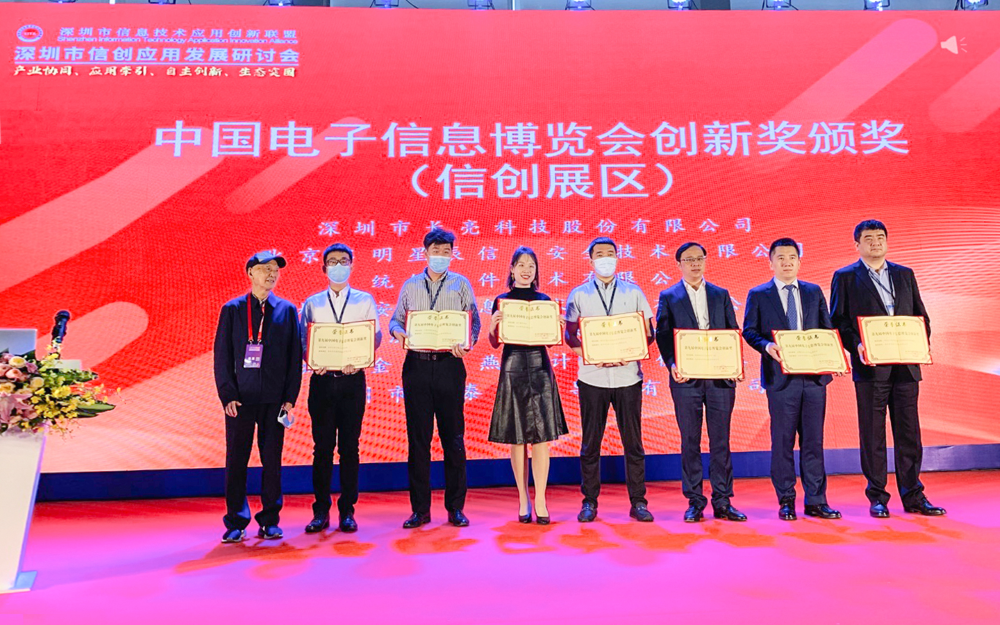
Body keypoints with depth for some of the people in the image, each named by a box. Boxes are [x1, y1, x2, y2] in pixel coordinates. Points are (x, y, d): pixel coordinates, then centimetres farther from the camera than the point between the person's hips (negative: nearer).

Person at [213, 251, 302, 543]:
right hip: (240, 398, 0)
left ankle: (270, 521, 17)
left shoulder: (287, 310, 7)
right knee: (236, 460, 3)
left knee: (272, 461, 5)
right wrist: (227, 395, -5)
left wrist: (290, 397, -1)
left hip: (274, 399, 1)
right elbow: (222, 355, 4)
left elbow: (295, 356, 6)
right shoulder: (232, 310, 6)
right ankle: (236, 523, 16)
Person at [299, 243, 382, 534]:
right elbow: (302, 339, 7)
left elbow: (375, 335, 0)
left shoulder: (365, 300, 8)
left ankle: (347, 511, 12)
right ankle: (321, 511, 12)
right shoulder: (312, 303, 11)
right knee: (322, 446, 3)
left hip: (352, 378, -1)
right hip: (322, 379, 1)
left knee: (350, 445, 3)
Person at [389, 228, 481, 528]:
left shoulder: (461, 284, 7)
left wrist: (467, 343, -17)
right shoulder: (410, 285, 12)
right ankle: (420, 509, 15)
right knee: (418, 438, 5)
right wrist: (398, 332, -11)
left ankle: (455, 507, 15)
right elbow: (396, 319, 12)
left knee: (453, 438, 3)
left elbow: (474, 321, 3)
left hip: (449, 365, -1)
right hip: (416, 366, 2)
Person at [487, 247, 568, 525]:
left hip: (540, 370, 1)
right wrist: (493, 326, -15)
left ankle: (540, 500, 8)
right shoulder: (502, 301, 5)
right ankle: (523, 499, 18)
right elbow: (495, 343, 4)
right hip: (513, 370, -1)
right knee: (516, 438, 5)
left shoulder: (544, 300, 8)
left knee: (541, 436, -1)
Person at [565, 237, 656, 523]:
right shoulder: (579, 294, 7)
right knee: (590, 442, 5)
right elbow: (569, 335, 4)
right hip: (592, 377, 0)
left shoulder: (633, 292, 9)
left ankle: (638, 502, 16)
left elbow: (649, 332, 8)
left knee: (633, 441, 5)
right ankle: (589, 502, 16)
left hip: (628, 376, 1)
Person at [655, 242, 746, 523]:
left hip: (720, 376, 2)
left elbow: (733, 332, 10)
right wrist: (672, 365, -16)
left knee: (720, 440, 5)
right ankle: (694, 502, 13)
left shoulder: (721, 295, 13)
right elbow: (662, 336, 0)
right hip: (686, 378, -2)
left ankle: (723, 501, 15)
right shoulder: (668, 297, 7)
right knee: (690, 442, 4)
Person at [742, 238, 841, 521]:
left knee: (814, 440, 7)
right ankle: (786, 501, 15)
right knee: (783, 441, 4)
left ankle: (815, 501, 16)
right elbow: (749, 331, 1)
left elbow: (827, 328, 12)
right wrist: (767, 346, -19)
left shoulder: (814, 292, 13)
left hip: (814, 374, 3)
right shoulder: (758, 295, 5)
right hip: (781, 377, -3)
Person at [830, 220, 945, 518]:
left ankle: (913, 496, 17)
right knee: (873, 434, 2)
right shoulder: (845, 277, 4)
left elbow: (921, 315, 15)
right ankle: (877, 497, 11)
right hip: (870, 366, -3)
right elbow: (838, 320, -1)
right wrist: (856, 345, -16)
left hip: (905, 365, 4)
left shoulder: (905, 274, 16)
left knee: (909, 432, 7)